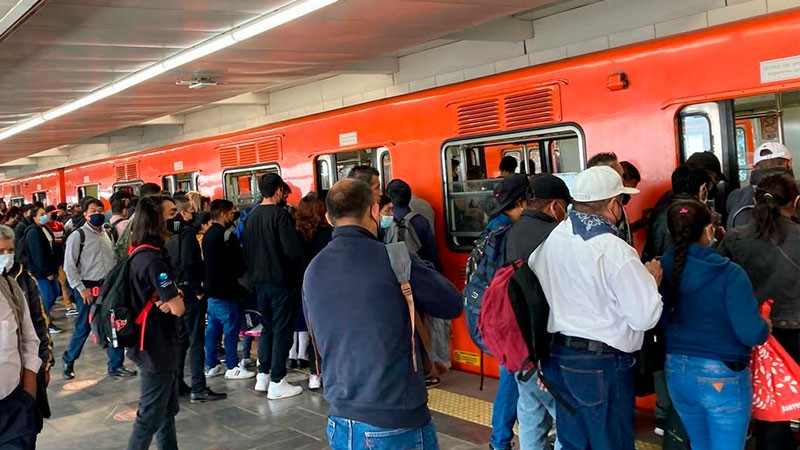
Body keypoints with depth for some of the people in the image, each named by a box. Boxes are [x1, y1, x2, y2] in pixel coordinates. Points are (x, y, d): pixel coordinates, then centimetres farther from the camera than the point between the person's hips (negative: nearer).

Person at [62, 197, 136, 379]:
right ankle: (68, 361, 25)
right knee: (83, 328, 3)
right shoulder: (78, 236, -7)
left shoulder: (106, 234, 13)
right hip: (88, 289, -6)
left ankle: (116, 365, 13)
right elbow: (69, 266, -10)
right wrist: (81, 289, -13)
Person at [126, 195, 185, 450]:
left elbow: (169, 297, 12)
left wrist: (173, 295, -11)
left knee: (168, 409, 18)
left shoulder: (141, 253, 8)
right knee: (151, 415, 1)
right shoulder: (153, 259, -23)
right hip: (157, 347, -10)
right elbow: (178, 309, -23)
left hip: (156, 343, 10)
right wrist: (175, 300, -1)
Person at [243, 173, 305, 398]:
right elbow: (292, 250, -20)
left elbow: (247, 249, 12)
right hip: (279, 279, -7)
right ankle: (277, 382, 4)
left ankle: (263, 375, 23)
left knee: (267, 326, 18)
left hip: (258, 280, 7)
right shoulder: (279, 214, -15)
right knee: (282, 329, 1)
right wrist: (299, 272, -3)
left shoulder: (252, 216, 7)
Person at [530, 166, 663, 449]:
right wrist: (652, 279, 1)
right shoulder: (614, 250, -19)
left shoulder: (552, 239, 1)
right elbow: (645, 317, -18)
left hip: (558, 356, 7)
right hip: (602, 363, -7)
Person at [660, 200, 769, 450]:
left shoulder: (662, 269, -6)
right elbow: (752, 334, -21)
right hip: (722, 377, -5)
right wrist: (766, 326, 1)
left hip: (676, 373, 5)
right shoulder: (729, 274, -18)